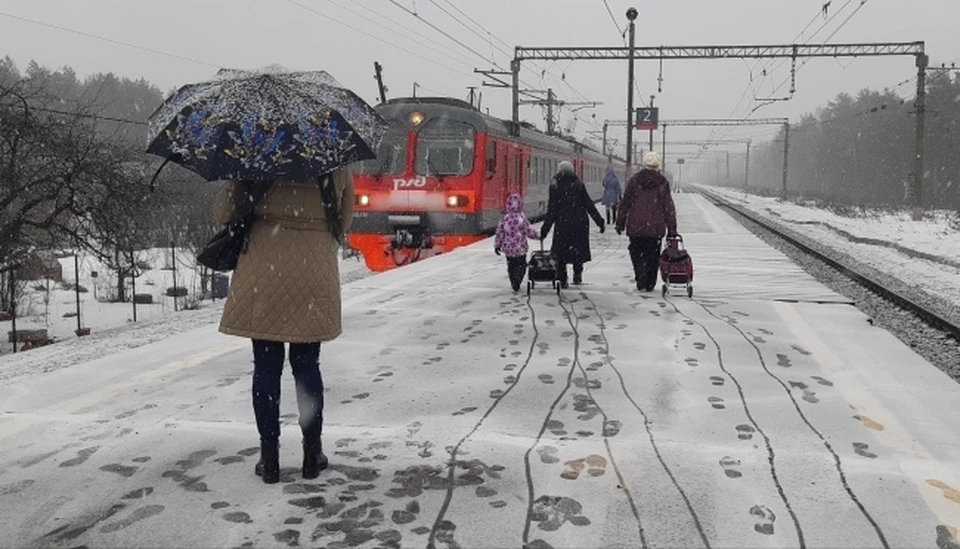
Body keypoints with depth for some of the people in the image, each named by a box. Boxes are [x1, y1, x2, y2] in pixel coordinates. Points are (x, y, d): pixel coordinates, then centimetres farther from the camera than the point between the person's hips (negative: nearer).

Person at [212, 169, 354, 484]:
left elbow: (222, 214, 1)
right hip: (314, 279, 1)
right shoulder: (337, 172, 3)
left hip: (263, 277, -1)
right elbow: (343, 224, 11)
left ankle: (269, 459, 11)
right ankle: (312, 454, 17)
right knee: (307, 366, 11)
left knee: (266, 368, 6)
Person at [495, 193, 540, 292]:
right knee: (521, 266, 8)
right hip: (520, 248, -3)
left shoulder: (504, 218, -5)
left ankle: (514, 283, 21)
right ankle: (516, 283, -8)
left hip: (508, 248, 3)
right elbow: (529, 232, -9)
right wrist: (538, 235, 9)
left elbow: (499, 233, -1)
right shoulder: (522, 218, -13)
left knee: (511, 266, 17)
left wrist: (497, 245, 10)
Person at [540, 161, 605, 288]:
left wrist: (544, 230, -2)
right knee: (578, 249, 17)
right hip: (580, 222, 2)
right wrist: (600, 222, 8)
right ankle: (577, 274, 9)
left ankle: (562, 280, 7)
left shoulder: (555, 186, -4)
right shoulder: (578, 184, 2)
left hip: (562, 224, -2)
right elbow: (589, 204, 2)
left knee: (561, 251, 8)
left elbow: (551, 210, -6)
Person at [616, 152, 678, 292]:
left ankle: (641, 281, -9)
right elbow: (668, 207, 0)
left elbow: (625, 203, 2)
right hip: (656, 228, 0)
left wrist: (620, 223, 10)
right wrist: (672, 228, 5)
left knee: (637, 254, 10)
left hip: (635, 227, 0)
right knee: (652, 256, 12)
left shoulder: (635, 180, 0)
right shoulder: (662, 183, 0)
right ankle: (650, 284, 16)